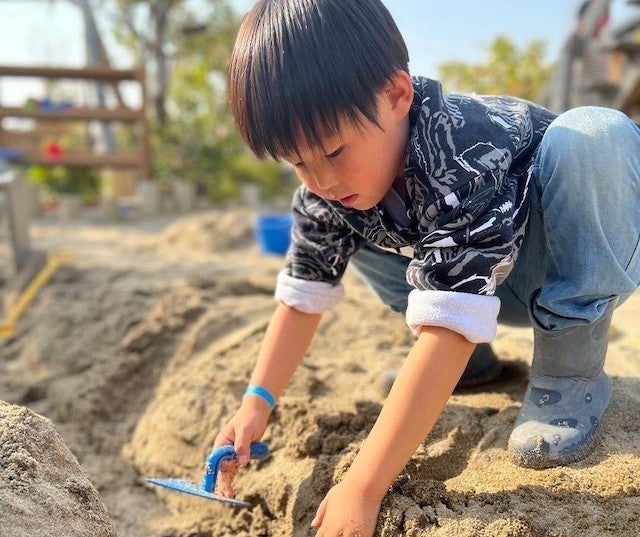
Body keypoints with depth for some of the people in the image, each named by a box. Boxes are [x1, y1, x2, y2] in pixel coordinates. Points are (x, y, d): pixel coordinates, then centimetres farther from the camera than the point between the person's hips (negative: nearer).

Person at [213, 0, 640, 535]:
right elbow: (301, 298, -10)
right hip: (468, 271, 6)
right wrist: (257, 403, -21)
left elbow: (448, 329, -43)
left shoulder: (466, 156, -38)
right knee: (347, 225, -8)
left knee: (594, 136, -34)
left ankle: (570, 369, -19)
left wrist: (362, 489, -43)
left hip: (578, 266, -5)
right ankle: (469, 358, 0)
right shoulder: (328, 189, -18)